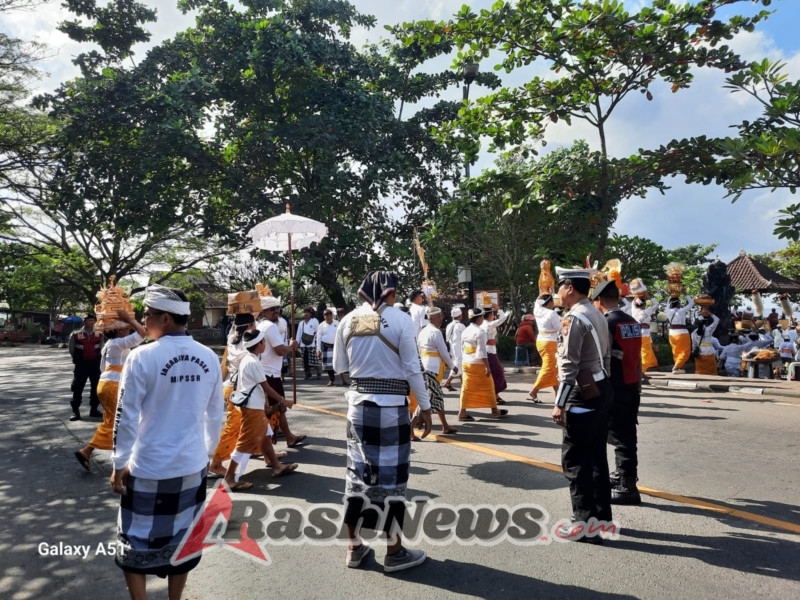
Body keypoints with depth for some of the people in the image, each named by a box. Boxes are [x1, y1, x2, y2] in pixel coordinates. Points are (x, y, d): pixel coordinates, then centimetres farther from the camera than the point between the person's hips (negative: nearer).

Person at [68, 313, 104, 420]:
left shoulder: (99, 335, 3)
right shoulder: (75, 335, -5)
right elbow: (72, 350, 5)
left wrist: (97, 359, 5)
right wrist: (78, 360, 7)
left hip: (95, 364, 3)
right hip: (81, 364, -3)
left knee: (96, 387, 9)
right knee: (78, 388, 0)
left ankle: (94, 409, 21)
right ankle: (75, 412, 7)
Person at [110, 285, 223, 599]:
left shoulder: (142, 357, -17)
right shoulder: (209, 357, -5)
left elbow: (127, 417, -12)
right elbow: (215, 416, 3)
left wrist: (119, 464, 0)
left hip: (149, 468, -4)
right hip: (191, 466, 4)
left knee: (137, 543, 17)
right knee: (181, 539, 19)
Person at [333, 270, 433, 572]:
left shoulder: (348, 320, 2)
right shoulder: (401, 320, -10)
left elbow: (339, 366, 9)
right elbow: (413, 369, -9)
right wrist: (425, 406, 1)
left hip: (358, 402, 4)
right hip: (391, 405, -4)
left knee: (357, 472, 14)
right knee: (391, 475, 6)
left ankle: (354, 547, 26)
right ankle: (394, 552, 19)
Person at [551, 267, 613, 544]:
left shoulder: (574, 317, -17)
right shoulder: (598, 315, 13)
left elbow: (569, 366, -21)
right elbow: (606, 357, 16)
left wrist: (560, 403, -19)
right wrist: (599, 387, 22)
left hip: (584, 395, -10)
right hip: (602, 390, 10)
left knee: (575, 460, -1)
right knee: (596, 456, 17)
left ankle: (586, 525, 6)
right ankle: (601, 516, 27)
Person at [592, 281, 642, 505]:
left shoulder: (606, 324, -15)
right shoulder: (633, 322, 10)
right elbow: (636, 357, 14)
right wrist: (638, 384, 19)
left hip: (615, 389, -8)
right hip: (633, 387, 8)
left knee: (620, 437, 0)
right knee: (627, 435, 19)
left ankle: (627, 488, 6)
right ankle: (622, 475, 33)